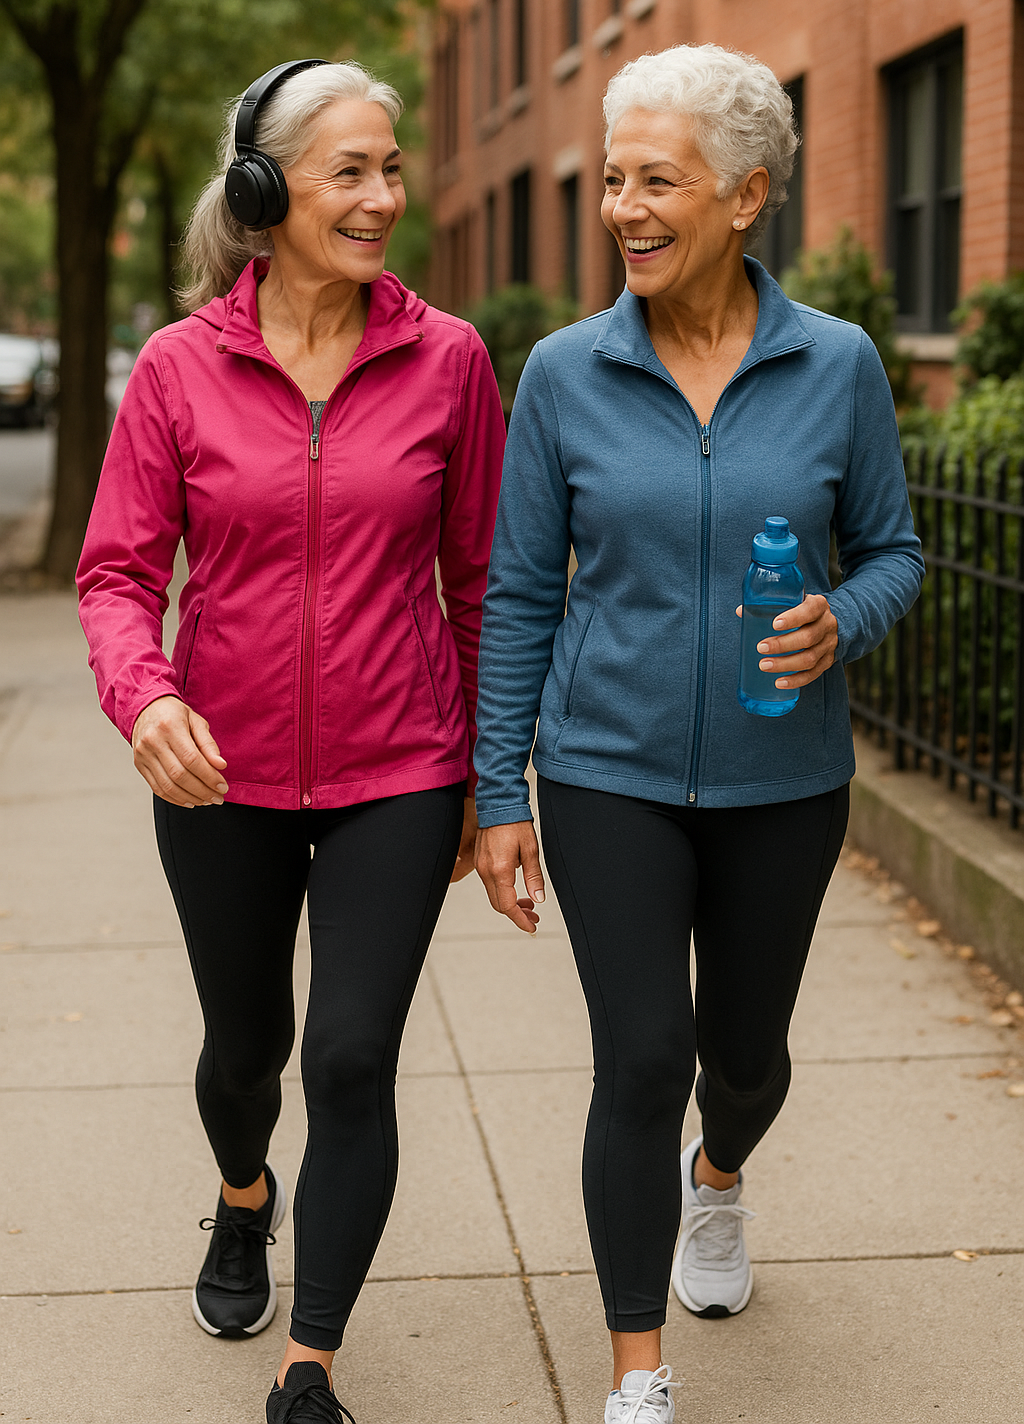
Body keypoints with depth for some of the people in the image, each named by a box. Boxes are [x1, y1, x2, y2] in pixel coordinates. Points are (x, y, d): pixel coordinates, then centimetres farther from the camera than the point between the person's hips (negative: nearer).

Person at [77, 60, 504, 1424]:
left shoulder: (447, 357, -5)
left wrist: (486, 773, 6)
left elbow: (479, 576, 2)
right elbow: (118, 568, -5)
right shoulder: (179, 367, -6)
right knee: (246, 1043, 19)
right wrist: (143, 694, -26)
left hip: (397, 775, -1)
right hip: (224, 776, 1)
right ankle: (243, 1200, 54)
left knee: (354, 1060, -6)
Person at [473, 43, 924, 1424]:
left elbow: (892, 550, 4)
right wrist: (498, 797, -3)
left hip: (781, 780, 1)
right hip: (610, 775, -1)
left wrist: (842, 623, -19)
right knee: (642, 1056, -8)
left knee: (745, 1046, 16)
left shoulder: (837, 366, -6)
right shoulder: (565, 374, -6)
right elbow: (521, 593, -1)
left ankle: (718, 1173, 54)